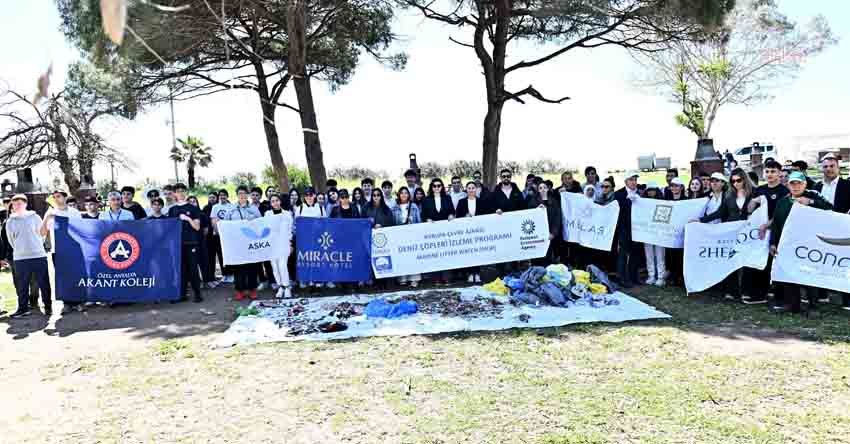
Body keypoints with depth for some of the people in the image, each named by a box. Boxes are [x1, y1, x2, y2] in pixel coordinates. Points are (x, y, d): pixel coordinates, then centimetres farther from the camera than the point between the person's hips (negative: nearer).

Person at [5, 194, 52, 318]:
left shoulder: (35, 217, 3)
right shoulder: (10, 222, 6)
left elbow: (42, 233, 10)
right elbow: (11, 240, 14)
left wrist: (37, 246, 11)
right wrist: (20, 249, 16)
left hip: (39, 256, -1)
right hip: (20, 258, 2)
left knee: (44, 283, 2)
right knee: (22, 285, 4)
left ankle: (48, 306, 11)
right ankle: (23, 308, 13)